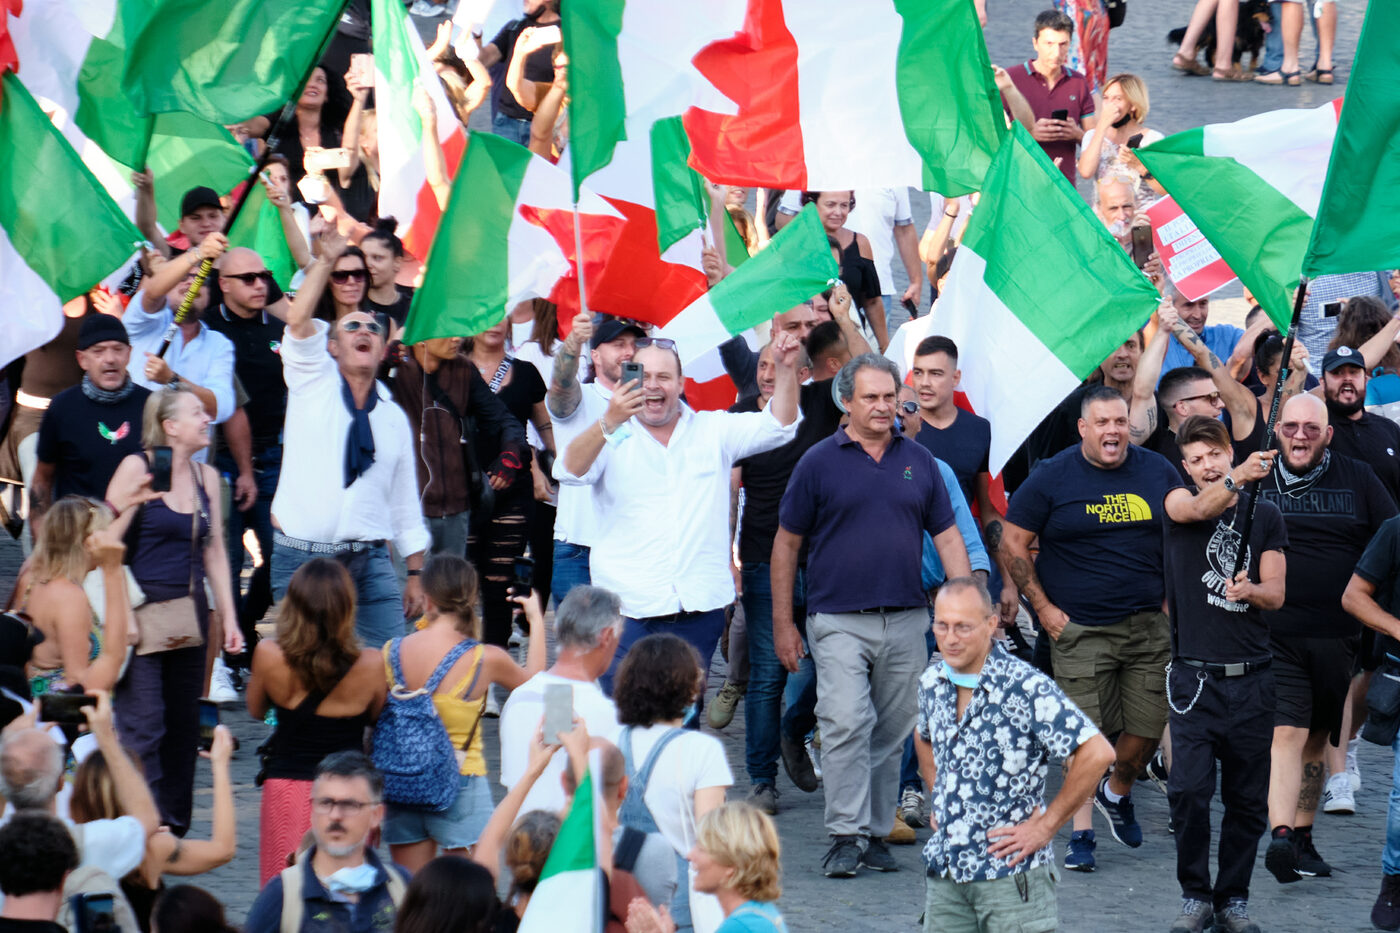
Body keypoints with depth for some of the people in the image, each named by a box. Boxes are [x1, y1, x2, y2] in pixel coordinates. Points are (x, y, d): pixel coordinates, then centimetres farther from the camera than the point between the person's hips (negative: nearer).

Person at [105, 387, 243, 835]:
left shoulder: (207, 476, 11)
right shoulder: (137, 467, -6)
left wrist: (227, 617, 10)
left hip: (189, 613, 6)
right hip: (143, 610, -6)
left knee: (184, 723, 7)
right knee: (142, 723, -11)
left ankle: (174, 828, 15)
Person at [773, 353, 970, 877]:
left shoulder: (918, 462, 10)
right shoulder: (820, 462, 1)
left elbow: (948, 538, 12)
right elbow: (786, 544, 4)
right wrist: (783, 624, 1)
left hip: (907, 620, 3)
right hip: (839, 620, -3)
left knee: (892, 732, 8)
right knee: (846, 726, -15)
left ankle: (877, 833, 17)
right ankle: (846, 836, -13)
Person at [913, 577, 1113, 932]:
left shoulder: (1026, 688, -16)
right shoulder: (932, 682, 5)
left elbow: (1097, 753, -19)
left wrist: (1046, 826, -13)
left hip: (1009, 867, -6)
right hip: (945, 869, 6)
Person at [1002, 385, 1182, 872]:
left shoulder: (1157, 472, 6)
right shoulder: (1052, 477, -3)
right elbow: (1013, 541, 1)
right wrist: (1043, 606, -3)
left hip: (1149, 625, 3)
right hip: (1079, 629, -3)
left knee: (1148, 729, 4)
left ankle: (1117, 793, 32)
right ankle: (1081, 831, 2)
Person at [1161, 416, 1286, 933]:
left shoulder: (1265, 516, 9)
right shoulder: (1179, 501, 4)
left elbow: (1276, 593, 5)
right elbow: (1199, 507, -21)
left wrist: (1249, 590, -19)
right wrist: (1237, 479, -41)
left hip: (1251, 676, 2)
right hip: (1194, 676, -2)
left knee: (1249, 798, 5)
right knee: (1189, 790, -10)